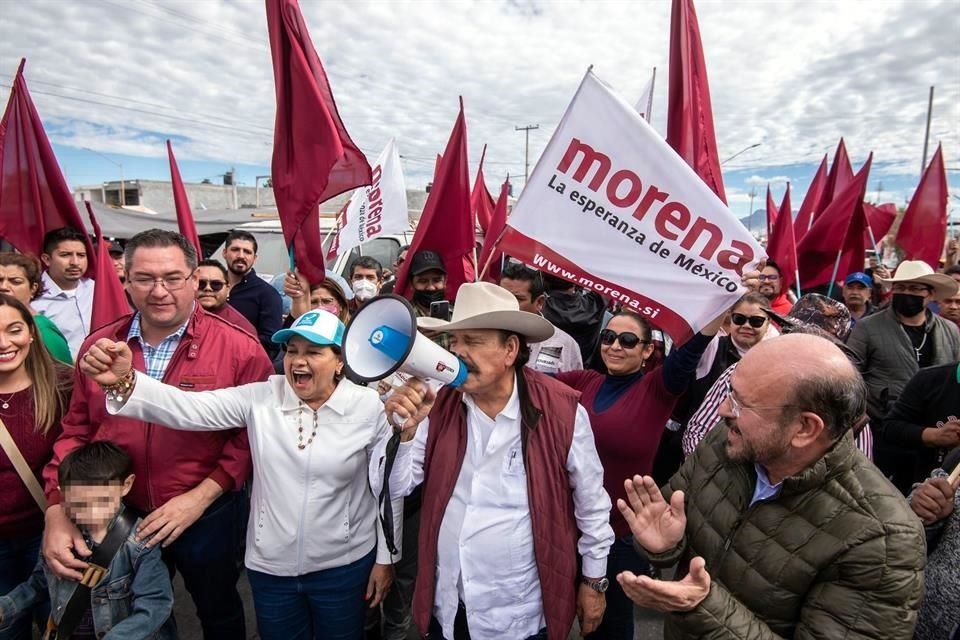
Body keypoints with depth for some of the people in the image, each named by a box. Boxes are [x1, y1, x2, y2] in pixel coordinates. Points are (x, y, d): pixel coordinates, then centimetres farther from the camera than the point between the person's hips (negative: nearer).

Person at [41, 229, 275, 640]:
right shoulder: (98, 346, -3)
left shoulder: (239, 347, -16)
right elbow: (76, 432, 3)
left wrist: (200, 497, -19)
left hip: (208, 517, -3)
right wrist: (57, 512, -5)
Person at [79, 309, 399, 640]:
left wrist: (385, 558, -1)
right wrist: (125, 382, -37)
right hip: (270, 566, 2)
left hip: (344, 566, -2)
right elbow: (190, 408, -19)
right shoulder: (262, 397, -8)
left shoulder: (369, 407, -13)